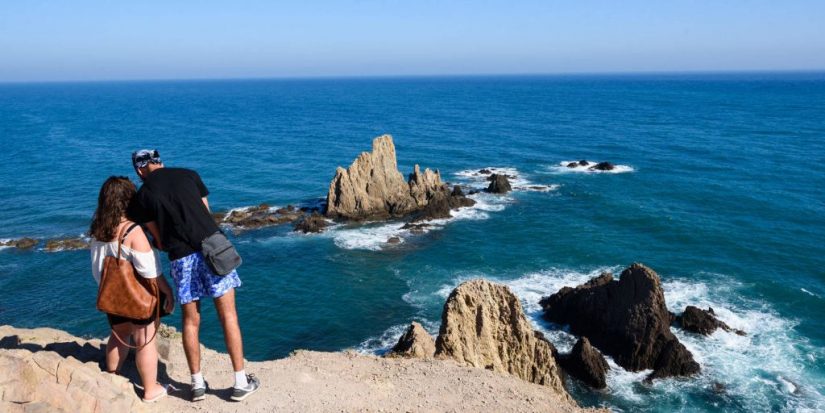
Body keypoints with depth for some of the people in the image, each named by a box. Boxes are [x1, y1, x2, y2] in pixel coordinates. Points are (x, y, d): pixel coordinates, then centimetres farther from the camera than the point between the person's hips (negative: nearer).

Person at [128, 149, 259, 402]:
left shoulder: (143, 195, 6)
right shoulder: (188, 175, 10)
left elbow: (159, 240, 11)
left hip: (181, 257, 0)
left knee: (191, 321, 14)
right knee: (228, 316, 5)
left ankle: (197, 384, 22)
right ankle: (241, 382, 11)